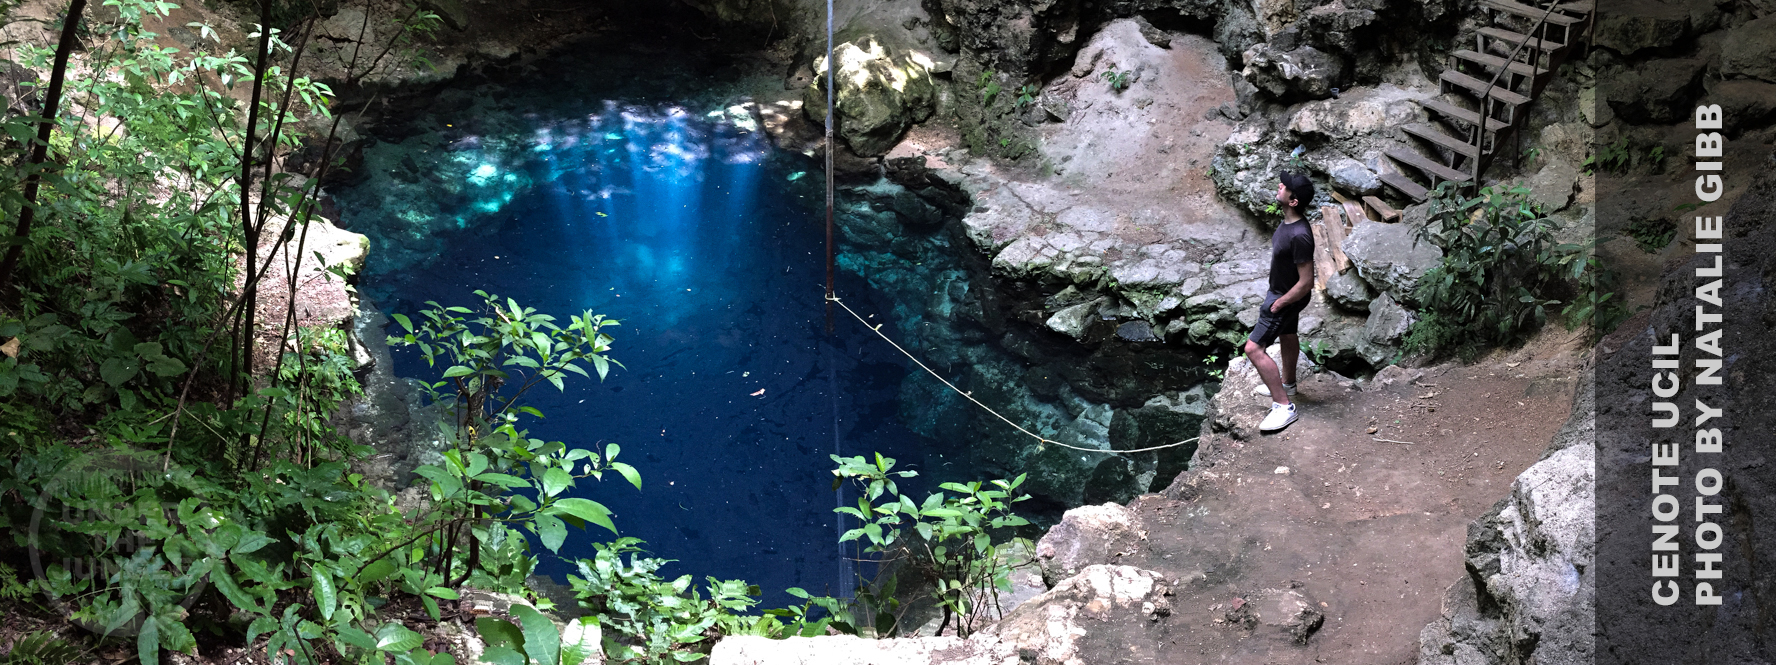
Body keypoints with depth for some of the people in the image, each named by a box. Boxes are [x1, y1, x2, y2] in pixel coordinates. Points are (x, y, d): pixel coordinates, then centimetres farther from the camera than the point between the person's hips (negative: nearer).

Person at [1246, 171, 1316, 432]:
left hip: (1287, 297, -10)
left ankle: (1284, 406, -4)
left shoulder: (1299, 236, -37)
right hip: (1280, 290, 10)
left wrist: (1279, 303, -20)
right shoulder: (1288, 221, -7)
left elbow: (1306, 281, -32)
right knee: (1288, 335, 29)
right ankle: (1287, 383, 52)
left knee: (1253, 348, -9)